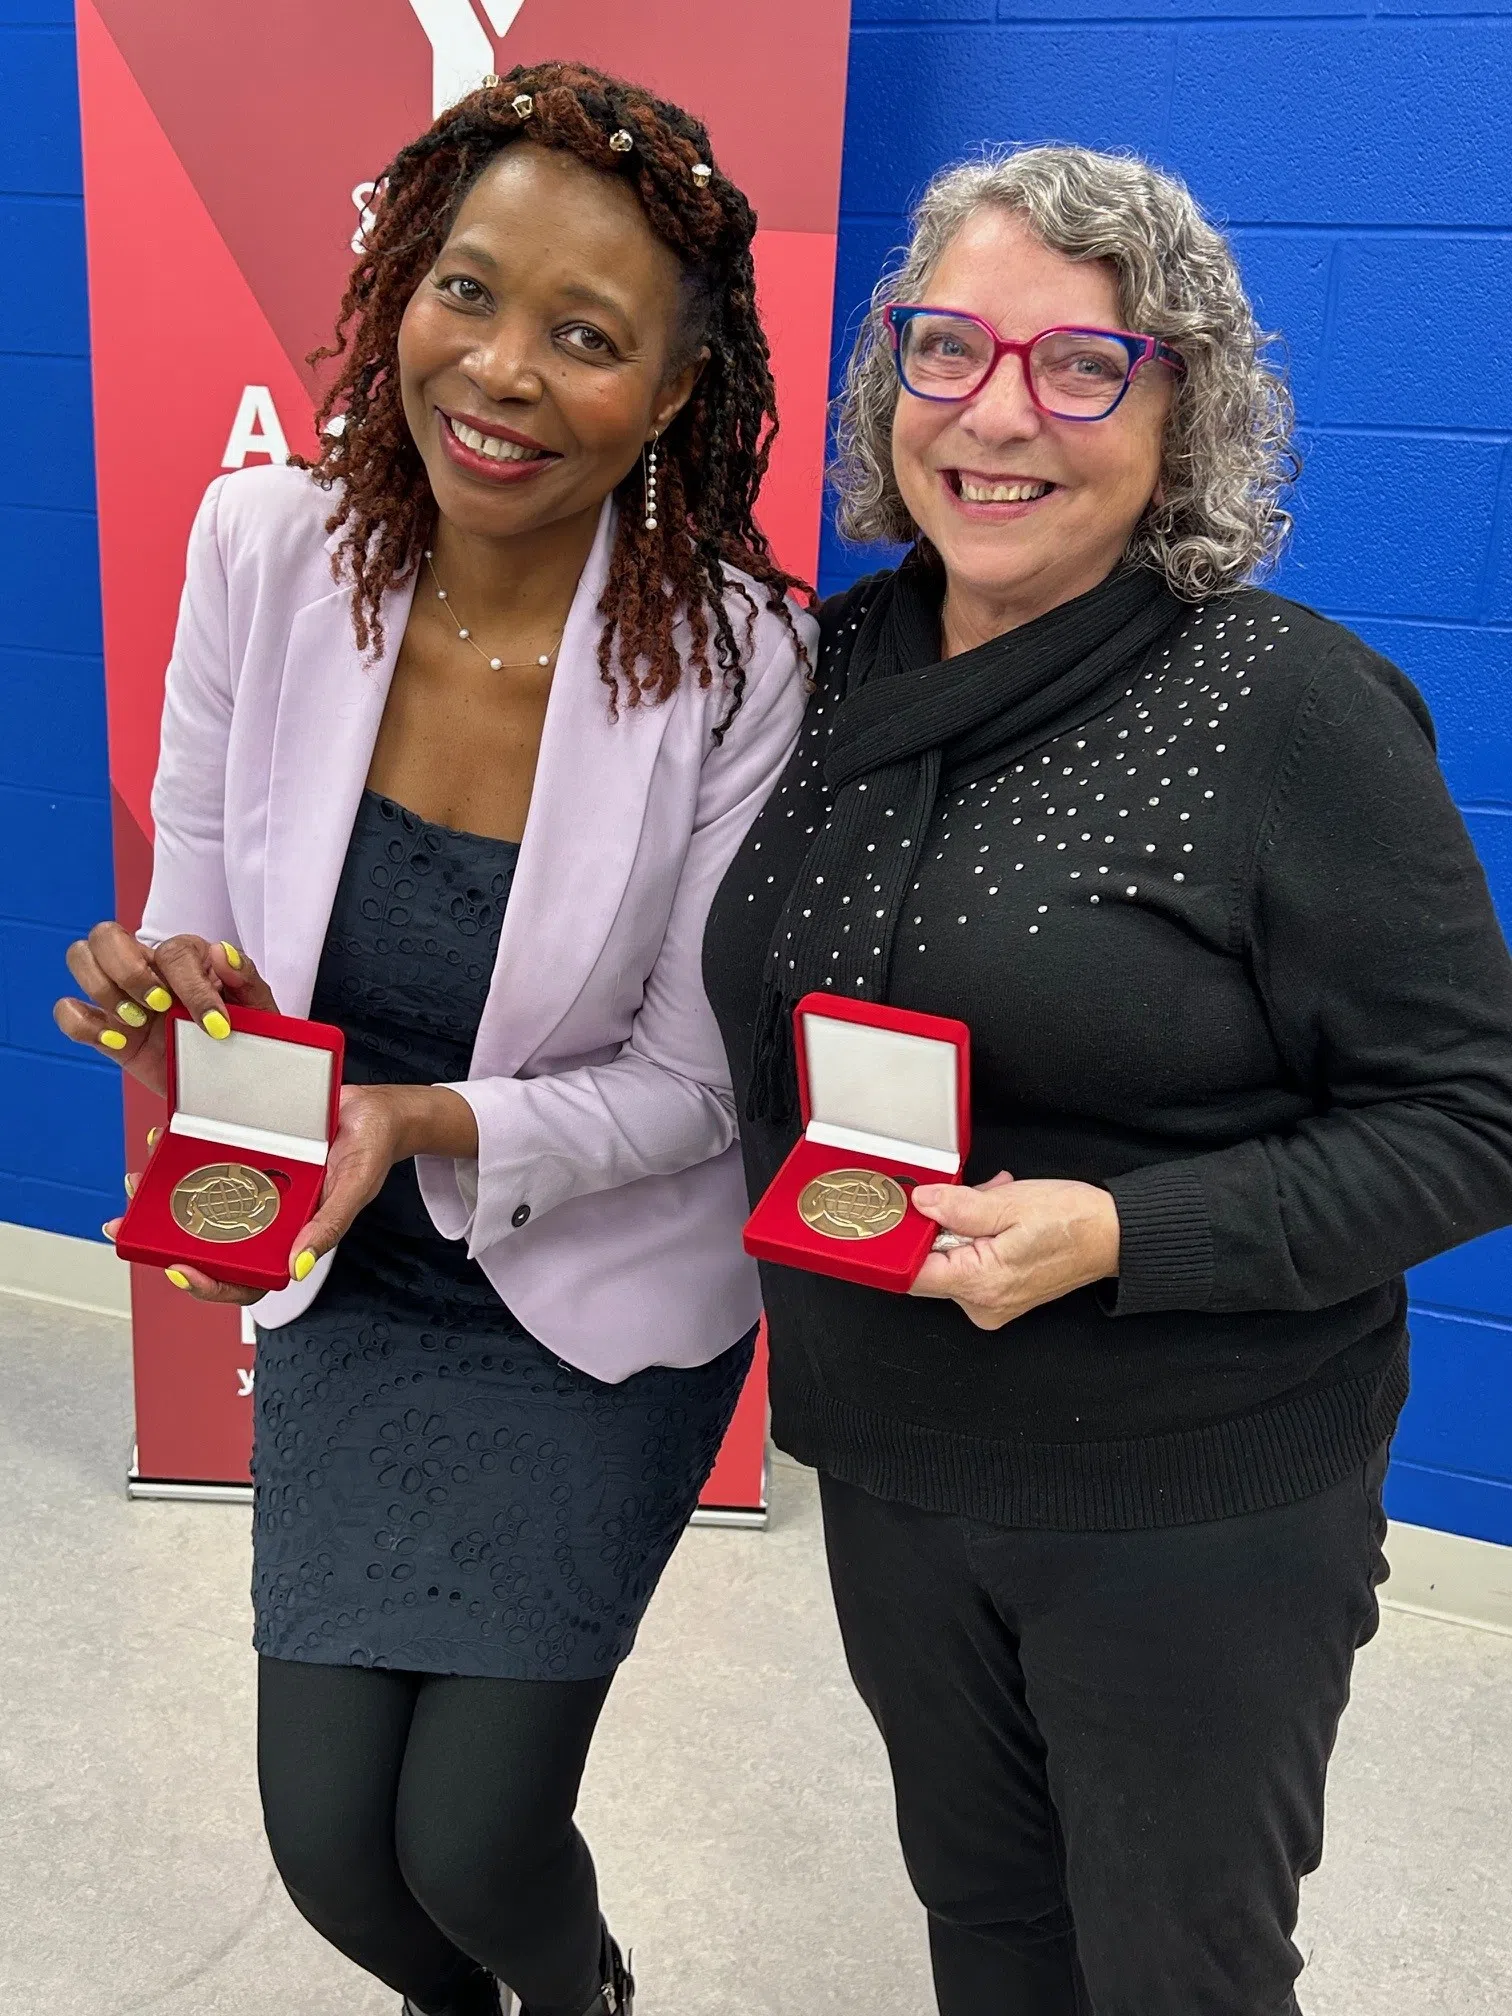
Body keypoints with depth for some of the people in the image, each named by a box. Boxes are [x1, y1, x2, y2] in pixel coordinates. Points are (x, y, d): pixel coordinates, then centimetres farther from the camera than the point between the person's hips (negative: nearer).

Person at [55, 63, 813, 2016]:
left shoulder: (738, 659, -22)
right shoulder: (265, 543, -13)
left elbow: (693, 1085, -14)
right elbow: (198, 918, -2)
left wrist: (428, 1125, -30)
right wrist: (159, 988, -25)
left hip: (597, 1306, -2)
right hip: (344, 1287, 3)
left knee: (471, 1838, 3)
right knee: (329, 1838, 8)